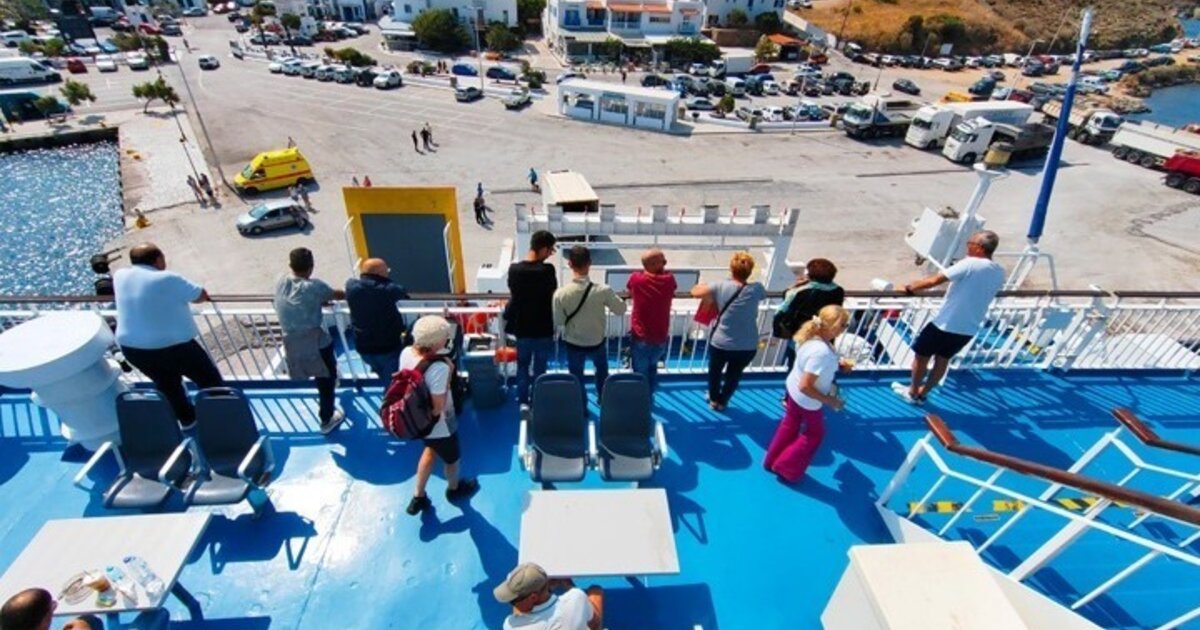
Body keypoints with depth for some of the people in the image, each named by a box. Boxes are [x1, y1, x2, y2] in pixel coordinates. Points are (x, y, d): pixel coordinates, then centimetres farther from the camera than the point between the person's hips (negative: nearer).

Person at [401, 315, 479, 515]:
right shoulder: (438, 367, -37)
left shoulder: (406, 353, -14)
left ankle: (418, 496, 44)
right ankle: (454, 489, 54)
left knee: (431, 450, 35)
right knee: (451, 458, 25)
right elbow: (438, 408, -31)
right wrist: (449, 375, -27)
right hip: (439, 426, -6)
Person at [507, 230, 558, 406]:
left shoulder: (514, 269, -10)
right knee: (539, 369, 14)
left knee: (522, 365, 22)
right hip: (543, 329, -3)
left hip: (521, 328, 3)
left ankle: (522, 401, 34)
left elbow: (513, 294, 4)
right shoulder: (547, 270, -21)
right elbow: (553, 293, -6)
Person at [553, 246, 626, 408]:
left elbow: (558, 321, -12)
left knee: (577, 378, 23)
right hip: (597, 342, 1)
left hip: (573, 344, -1)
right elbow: (621, 310, -9)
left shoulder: (560, 293, -23)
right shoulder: (603, 290, -24)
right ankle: (603, 399, 49)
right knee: (602, 370, 32)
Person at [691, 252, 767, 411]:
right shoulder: (756, 289, -10)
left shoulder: (721, 286, -15)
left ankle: (714, 399, 49)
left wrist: (705, 285, 15)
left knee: (715, 370, 29)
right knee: (734, 375, 27)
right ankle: (722, 402, 46)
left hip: (721, 343, -1)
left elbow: (695, 292, -5)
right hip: (748, 347, 1)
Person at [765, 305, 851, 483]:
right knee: (815, 434, 18)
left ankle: (773, 462, 46)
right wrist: (829, 401, -23)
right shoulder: (822, 352, -39)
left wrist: (838, 364, 0)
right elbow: (805, 387, -35)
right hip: (806, 400, -8)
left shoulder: (812, 335, -12)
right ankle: (787, 469, 32)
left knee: (790, 425, 26)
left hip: (793, 388, 8)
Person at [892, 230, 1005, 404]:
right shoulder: (999, 273, 3)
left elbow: (934, 280, -18)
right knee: (943, 359, 22)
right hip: (969, 329, 7)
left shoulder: (970, 264, -18)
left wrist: (910, 288, -7)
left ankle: (912, 392, 27)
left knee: (922, 355, 13)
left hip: (946, 323, -7)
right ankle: (922, 393, 33)